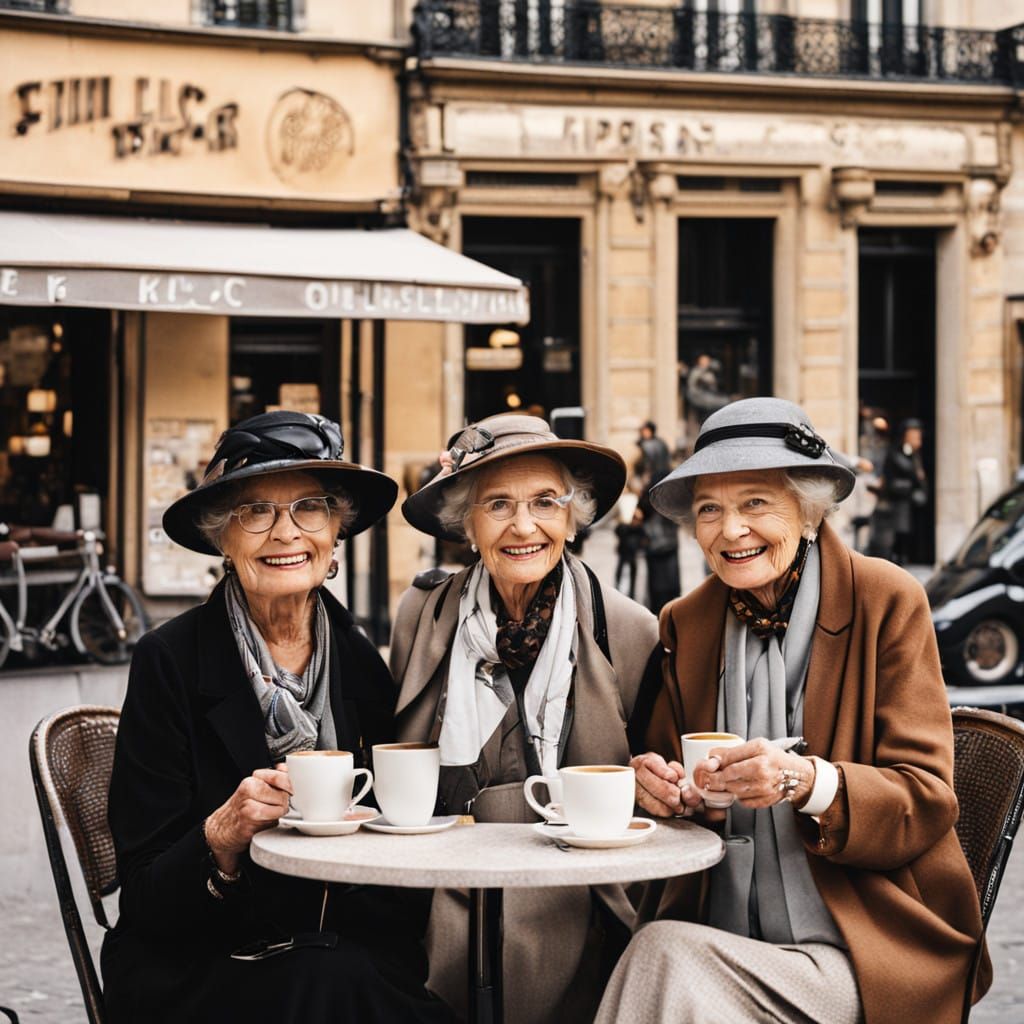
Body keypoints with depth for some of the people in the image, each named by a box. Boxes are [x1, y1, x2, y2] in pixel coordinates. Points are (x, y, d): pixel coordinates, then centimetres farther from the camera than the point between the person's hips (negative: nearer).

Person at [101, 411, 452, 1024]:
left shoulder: (361, 663, 6)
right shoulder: (168, 663, -5)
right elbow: (145, 896, -8)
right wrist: (223, 835, -27)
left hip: (357, 955, 4)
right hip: (197, 969, -4)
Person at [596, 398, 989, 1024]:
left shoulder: (888, 602, -3)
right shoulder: (685, 625, 9)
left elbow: (926, 799, -7)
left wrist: (809, 782, -26)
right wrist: (663, 789, -9)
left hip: (865, 946, -4)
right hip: (720, 938, 4)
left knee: (667, 958, -28)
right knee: (662, 955, -29)